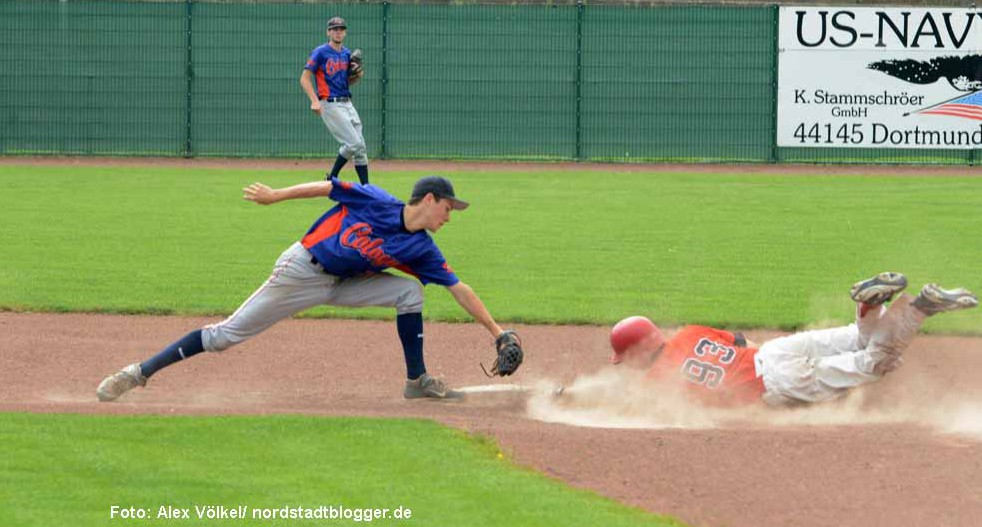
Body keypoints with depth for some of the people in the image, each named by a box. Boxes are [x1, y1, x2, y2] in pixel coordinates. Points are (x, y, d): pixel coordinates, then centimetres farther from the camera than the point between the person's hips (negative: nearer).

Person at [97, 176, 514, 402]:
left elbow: (459, 289, -2)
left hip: (340, 284, 5)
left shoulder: (422, 250, -4)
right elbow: (326, 188, -8)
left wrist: (495, 329, -4)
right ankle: (140, 373, -1)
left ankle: (417, 381, 1)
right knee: (228, 334, -8)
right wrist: (277, 195, -10)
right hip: (301, 271, -5)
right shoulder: (376, 202, -16)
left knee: (409, 292, -9)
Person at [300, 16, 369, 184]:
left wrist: (358, 75, 1)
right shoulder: (320, 52, -6)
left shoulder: (347, 54, 14)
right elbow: (305, 78, -9)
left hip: (347, 103, 7)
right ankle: (332, 178, 4)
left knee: (361, 147, 3)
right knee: (353, 143, -13)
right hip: (330, 105, -7)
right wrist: (315, 101, -20)